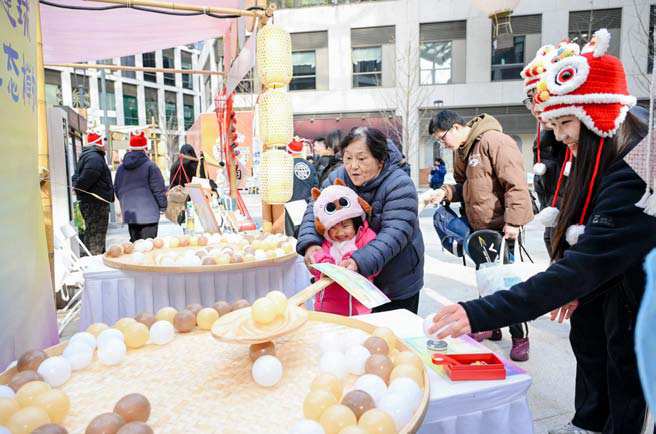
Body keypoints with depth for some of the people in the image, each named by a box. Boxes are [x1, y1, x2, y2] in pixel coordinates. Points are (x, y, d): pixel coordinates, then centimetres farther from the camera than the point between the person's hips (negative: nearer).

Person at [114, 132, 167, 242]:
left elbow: (117, 191, 16)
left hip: (129, 213, 6)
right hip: (149, 214, -6)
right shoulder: (150, 167, -11)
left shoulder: (120, 168, 9)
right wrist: (163, 207, 4)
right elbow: (159, 190, -9)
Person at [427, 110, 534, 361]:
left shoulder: (493, 141, -17)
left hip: (500, 226, -8)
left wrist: (513, 221, -22)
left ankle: (520, 337, 17)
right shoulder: (461, 151, 11)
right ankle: (491, 326, 34)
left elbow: (516, 184, -21)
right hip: (478, 226, 8)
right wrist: (446, 192, -1)